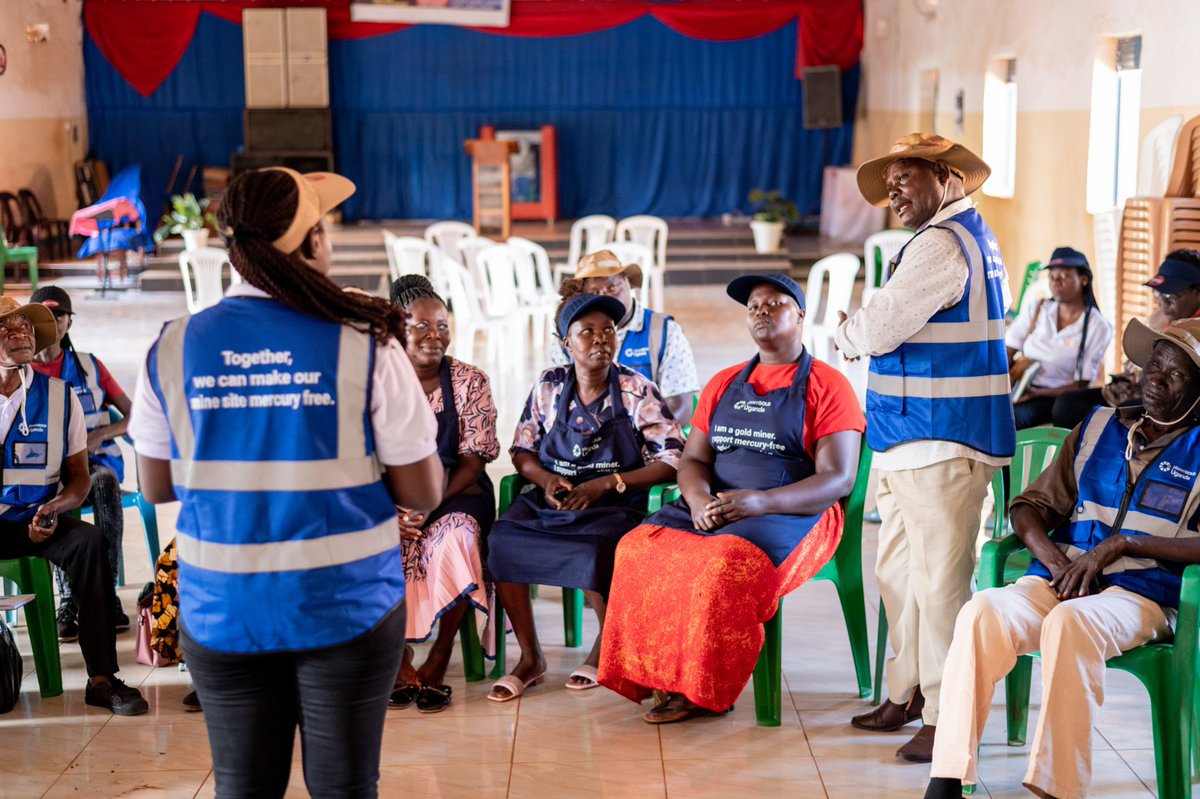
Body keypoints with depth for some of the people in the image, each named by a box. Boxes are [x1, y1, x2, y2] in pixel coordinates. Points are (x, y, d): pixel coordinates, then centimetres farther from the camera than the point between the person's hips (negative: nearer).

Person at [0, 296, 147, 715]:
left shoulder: (60, 396, 7)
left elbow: (80, 477, 9)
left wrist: (51, 511, -12)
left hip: (37, 522, 1)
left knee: (89, 540, -29)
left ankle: (102, 679, -26)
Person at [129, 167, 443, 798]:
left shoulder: (172, 349, -4)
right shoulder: (365, 347, -11)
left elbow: (157, 488, 6)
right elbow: (423, 494, -7)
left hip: (223, 611, 2)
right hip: (346, 606, -2)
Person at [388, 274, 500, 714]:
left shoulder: (470, 381, 0)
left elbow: (473, 460, -4)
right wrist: (392, 511, -18)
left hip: (456, 493, -1)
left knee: (456, 538, -34)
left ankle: (437, 663, -17)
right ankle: (399, 662, -13)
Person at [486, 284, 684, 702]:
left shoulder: (637, 391, -2)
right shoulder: (549, 386, 6)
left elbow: (673, 462, -6)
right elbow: (522, 451, 14)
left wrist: (606, 483, -15)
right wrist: (545, 479, -9)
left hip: (614, 506, -3)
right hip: (550, 499, 3)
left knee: (596, 552, -36)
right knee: (500, 539, -26)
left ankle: (605, 649, -3)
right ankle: (530, 659, -9)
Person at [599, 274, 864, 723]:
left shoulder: (827, 386, 0)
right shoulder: (724, 384, 19)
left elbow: (838, 480, -8)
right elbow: (693, 460, 15)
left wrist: (759, 501, -21)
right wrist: (698, 497, -10)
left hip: (793, 514, -5)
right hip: (712, 510, 6)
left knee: (726, 564, -36)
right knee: (638, 549, -22)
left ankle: (707, 691, -19)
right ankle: (662, 678, -17)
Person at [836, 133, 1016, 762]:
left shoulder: (939, 245, -15)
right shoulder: (974, 237, 20)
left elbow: (876, 330, -16)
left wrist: (844, 333, 4)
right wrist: (863, 332, 7)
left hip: (939, 442, -11)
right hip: (909, 441, 11)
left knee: (938, 580, -6)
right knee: (896, 571, 16)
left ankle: (943, 716, 1)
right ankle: (907, 694, 27)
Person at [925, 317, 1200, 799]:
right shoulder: (1100, 426, 19)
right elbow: (1031, 506, 16)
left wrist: (1121, 545, -11)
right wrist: (1057, 563, -3)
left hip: (1141, 596, -3)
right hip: (1059, 582, 3)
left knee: (1069, 624, -38)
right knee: (983, 611, -29)